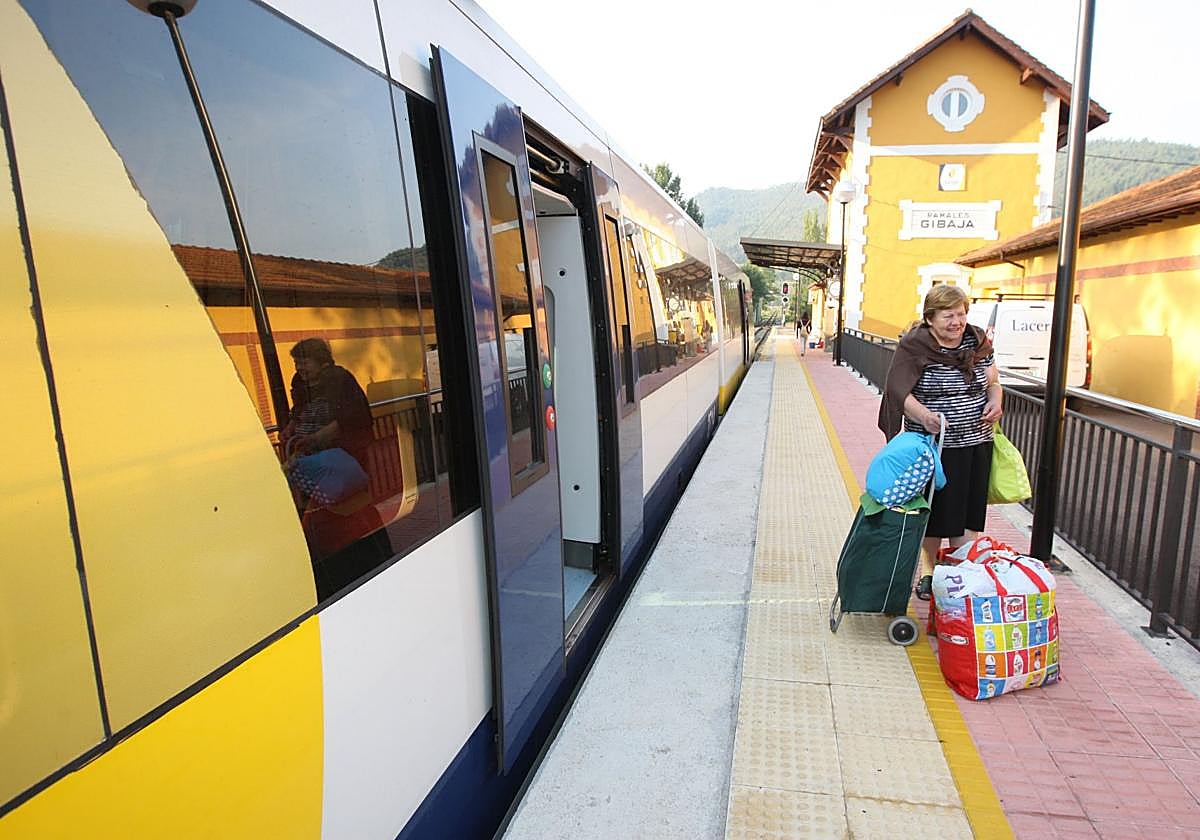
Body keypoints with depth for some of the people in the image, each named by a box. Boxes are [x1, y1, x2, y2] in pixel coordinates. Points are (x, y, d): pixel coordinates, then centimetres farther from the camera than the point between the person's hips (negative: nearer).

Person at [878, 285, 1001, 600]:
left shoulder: (978, 341, 7)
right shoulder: (914, 347, -11)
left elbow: (992, 381, 19)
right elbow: (898, 390, -17)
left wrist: (995, 400, -2)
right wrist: (923, 414, -34)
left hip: (976, 444, 5)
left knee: (968, 514, 10)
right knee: (935, 512, 6)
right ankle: (928, 572, 26)